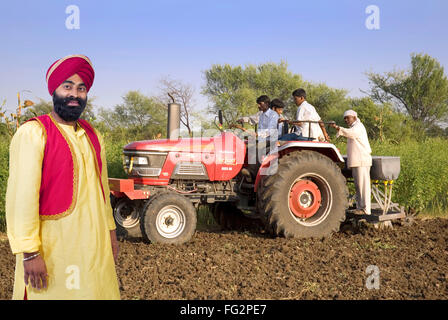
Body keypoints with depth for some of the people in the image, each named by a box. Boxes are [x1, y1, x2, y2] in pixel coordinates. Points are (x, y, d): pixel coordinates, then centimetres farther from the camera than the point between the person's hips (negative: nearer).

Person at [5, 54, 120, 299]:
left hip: (94, 244, 7)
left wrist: (110, 231, 19)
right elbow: (22, 195, -17)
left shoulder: (92, 136, 12)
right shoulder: (33, 133, -11)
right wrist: (29, 252, -20)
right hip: (53, 248, -6)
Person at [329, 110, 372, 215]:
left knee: (363, 184, -10)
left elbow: (351, 133, -30)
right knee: (358, 185, 10)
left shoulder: (358, 126, -8)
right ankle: (359, 207, 14)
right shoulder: (353, 127, 24)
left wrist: (338, 128, -40)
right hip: (355, 161, 10)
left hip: (361, 160, -10)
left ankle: (366, 209, -10)